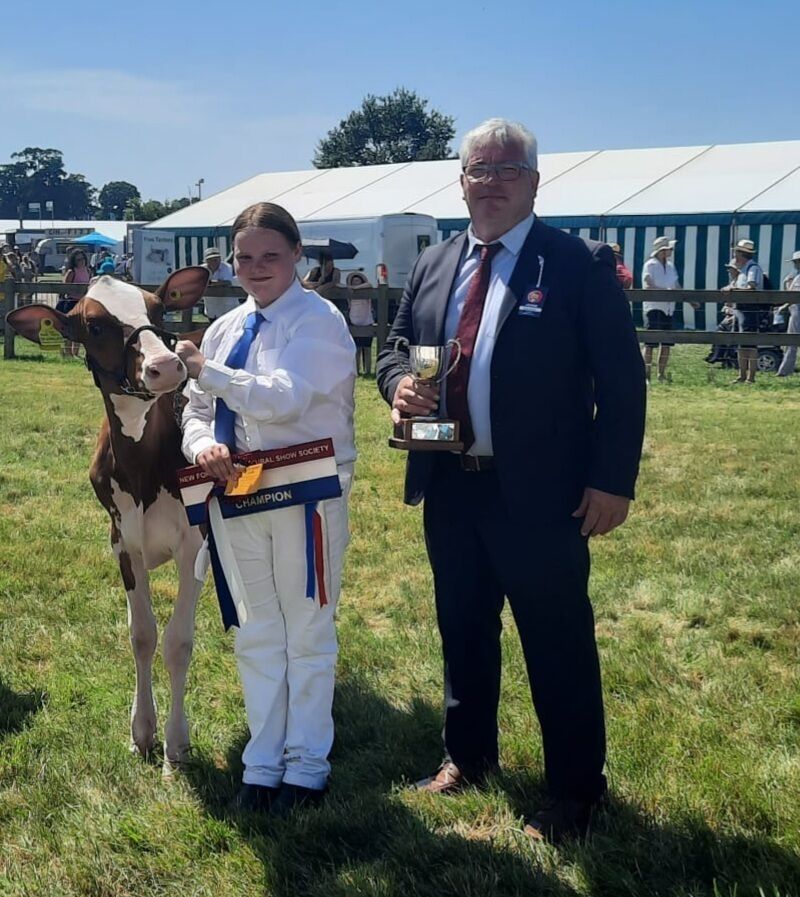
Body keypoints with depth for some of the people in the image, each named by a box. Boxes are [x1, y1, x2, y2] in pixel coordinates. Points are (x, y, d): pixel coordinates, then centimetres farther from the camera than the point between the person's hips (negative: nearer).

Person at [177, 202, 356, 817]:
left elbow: (285, 397, -24)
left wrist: (207, 371, -15)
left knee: (307, 634, 7)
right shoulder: (225, 328, 10)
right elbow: (197, 410, 12)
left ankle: (305, 769, 21)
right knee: (256, 637, 14)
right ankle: (262, 766, 28)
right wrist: (202, 444, -11)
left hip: (308, 494, -6)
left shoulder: (319, 321, -10)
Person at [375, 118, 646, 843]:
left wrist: (612, 480, -15)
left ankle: (576, 790, 22)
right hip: (452, 488, 6)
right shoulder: (434, 265, 10)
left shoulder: (581, 264, -7)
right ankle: (468, 756, 40)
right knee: (462, 632, 19)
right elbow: (395, 346, 19)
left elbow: (621, 380, -9)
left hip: (540, 492, -5)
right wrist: (398, 384, -6)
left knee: (559, 645, 5)